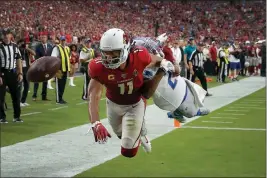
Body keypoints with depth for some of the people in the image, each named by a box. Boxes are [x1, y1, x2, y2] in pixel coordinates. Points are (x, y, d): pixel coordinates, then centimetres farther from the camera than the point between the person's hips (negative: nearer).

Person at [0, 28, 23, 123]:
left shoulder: (15, 47, 7)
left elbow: (18, 60, 11)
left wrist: (20, 73, 4)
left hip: (13, 73, 4)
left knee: (16, 95, 7)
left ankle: (16, 116, 18)